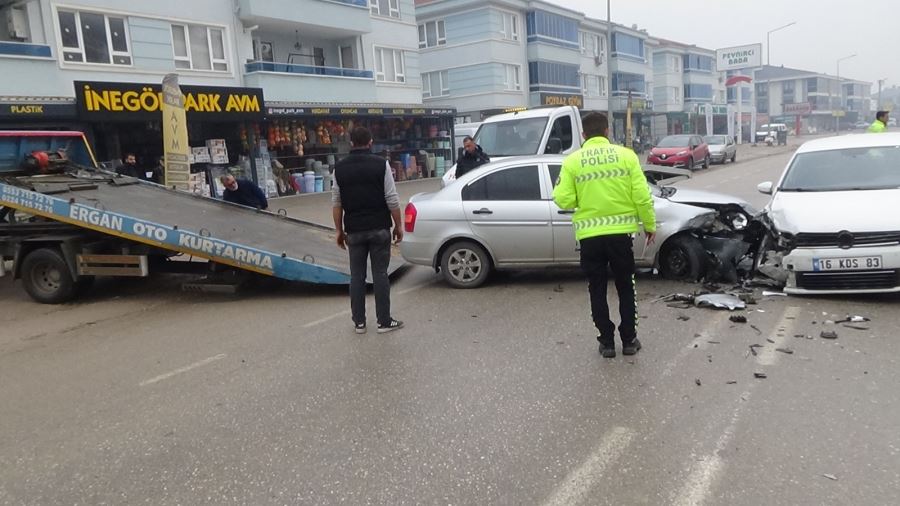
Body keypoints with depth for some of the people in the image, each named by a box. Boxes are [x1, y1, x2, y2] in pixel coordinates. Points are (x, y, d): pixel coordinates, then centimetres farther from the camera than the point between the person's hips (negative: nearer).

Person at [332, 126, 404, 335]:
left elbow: (336, 203, 4)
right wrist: (398, 226, 0)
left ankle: (359, 322, 14)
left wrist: (339, 230, 12)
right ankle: (384, 321, 8)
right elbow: (392, 200, -9)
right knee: (380, 274, 3)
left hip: (354, 230, 2)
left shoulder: (339, 168, 3)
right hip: (379, 228, -2)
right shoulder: (381, 164, -6)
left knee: (357, 275, 9)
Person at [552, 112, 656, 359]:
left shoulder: (572, 161, -3)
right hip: (620, 232, 1)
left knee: (597, 290, 12)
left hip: (589, 236, 0)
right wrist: (650, 225, 7)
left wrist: (563, 189, 14)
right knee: (625, 288, 15)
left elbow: (564, 200, -8)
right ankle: (629, 339, 21)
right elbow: (642, 196, -5)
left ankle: (607, 342, 16)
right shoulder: (625, 155, -2)